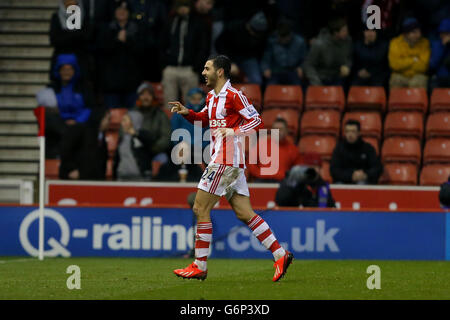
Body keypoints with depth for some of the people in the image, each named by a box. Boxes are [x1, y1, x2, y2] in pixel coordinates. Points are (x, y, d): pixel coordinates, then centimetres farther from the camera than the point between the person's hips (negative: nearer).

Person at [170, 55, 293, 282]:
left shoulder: (234, 96, -11)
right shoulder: (212, 97, 16)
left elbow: (257, 121, -12)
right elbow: (205, 119, 32)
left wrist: (234, 132, -24)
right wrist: (188, 113, 14)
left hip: (225, 161, -9)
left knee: (200, 209, -6)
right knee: (245, 214, 6)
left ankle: (199, 267, -2)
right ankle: (280, 255, 4)